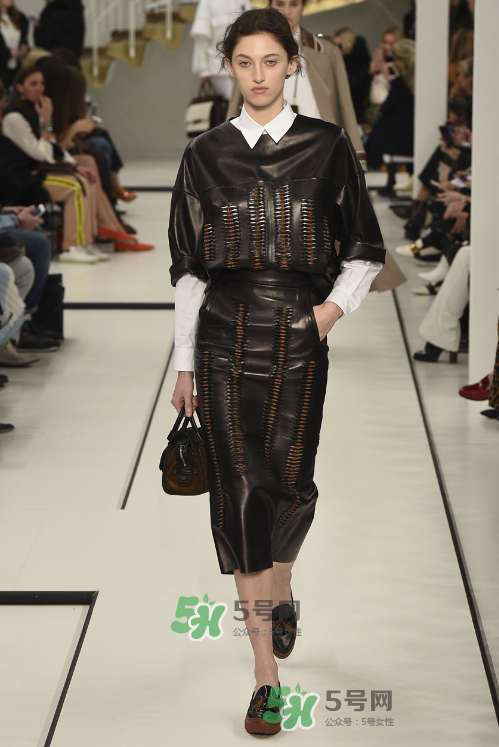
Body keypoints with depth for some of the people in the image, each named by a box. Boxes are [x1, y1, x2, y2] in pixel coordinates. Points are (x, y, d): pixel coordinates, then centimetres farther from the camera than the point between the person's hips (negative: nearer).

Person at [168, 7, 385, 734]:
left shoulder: (328, 146, 3)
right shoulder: (205, 155, 7)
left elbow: (365, 249, 10)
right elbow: (188, 266, 10)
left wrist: (336, 305, -7)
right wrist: (185, 363, 9)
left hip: (298, 334, -1)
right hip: (225, 335, 1)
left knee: (289, 484, 0)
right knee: (239, 490, -5)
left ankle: (282, 590, 37)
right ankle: (266, 674, 2)